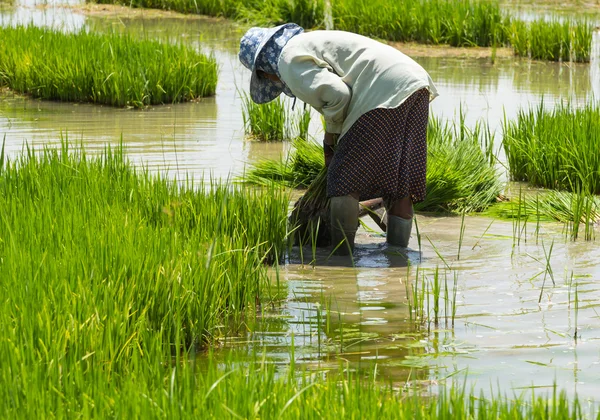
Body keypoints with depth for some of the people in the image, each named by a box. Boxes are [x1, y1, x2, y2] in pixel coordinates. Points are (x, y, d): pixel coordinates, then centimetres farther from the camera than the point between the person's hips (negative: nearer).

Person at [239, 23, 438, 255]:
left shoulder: (290, 59, 1)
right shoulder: (315, 41, 32)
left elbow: (336, 94, -14)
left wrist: (331, 134, 4)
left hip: (386, 95, -10)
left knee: (344, 182, -3)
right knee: (399, 188, 9)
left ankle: (342, 259, -1)